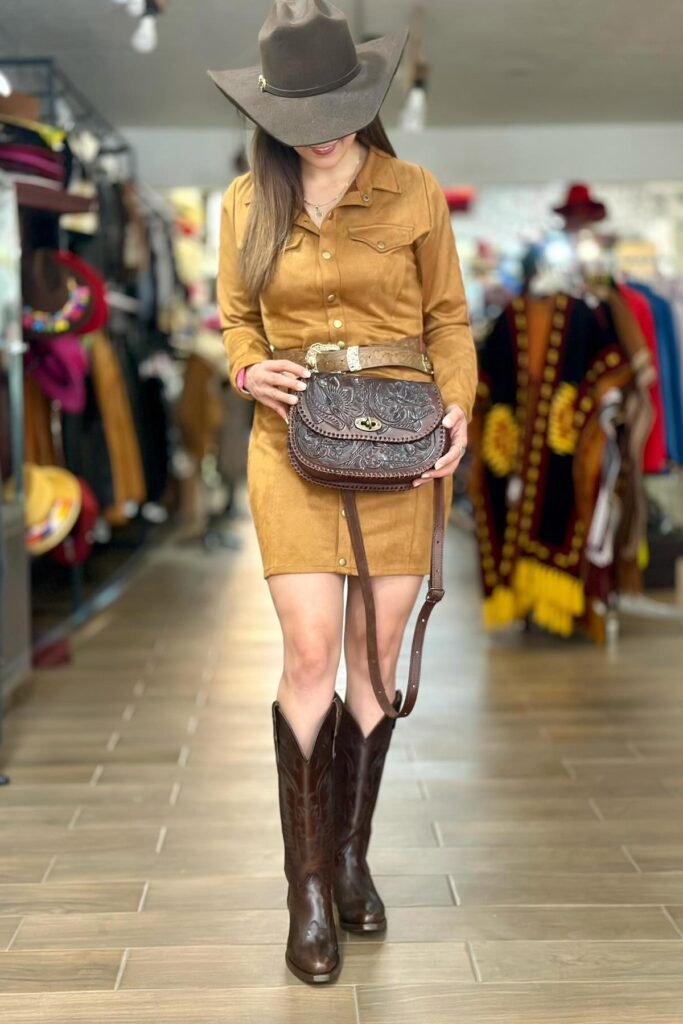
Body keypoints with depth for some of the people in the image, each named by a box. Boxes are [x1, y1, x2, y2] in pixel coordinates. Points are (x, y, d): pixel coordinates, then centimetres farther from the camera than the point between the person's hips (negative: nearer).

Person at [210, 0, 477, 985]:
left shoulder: (413, 193, 1)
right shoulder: (248, 203, 5)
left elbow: (448, 319, 7)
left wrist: (458, 407, -9)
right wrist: (252, 371, -8)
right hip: (294, 448, 0)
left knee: (377, 659, 5)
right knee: (311, 658, -7)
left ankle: (353, 853, 23)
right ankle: (309, 889, 4)